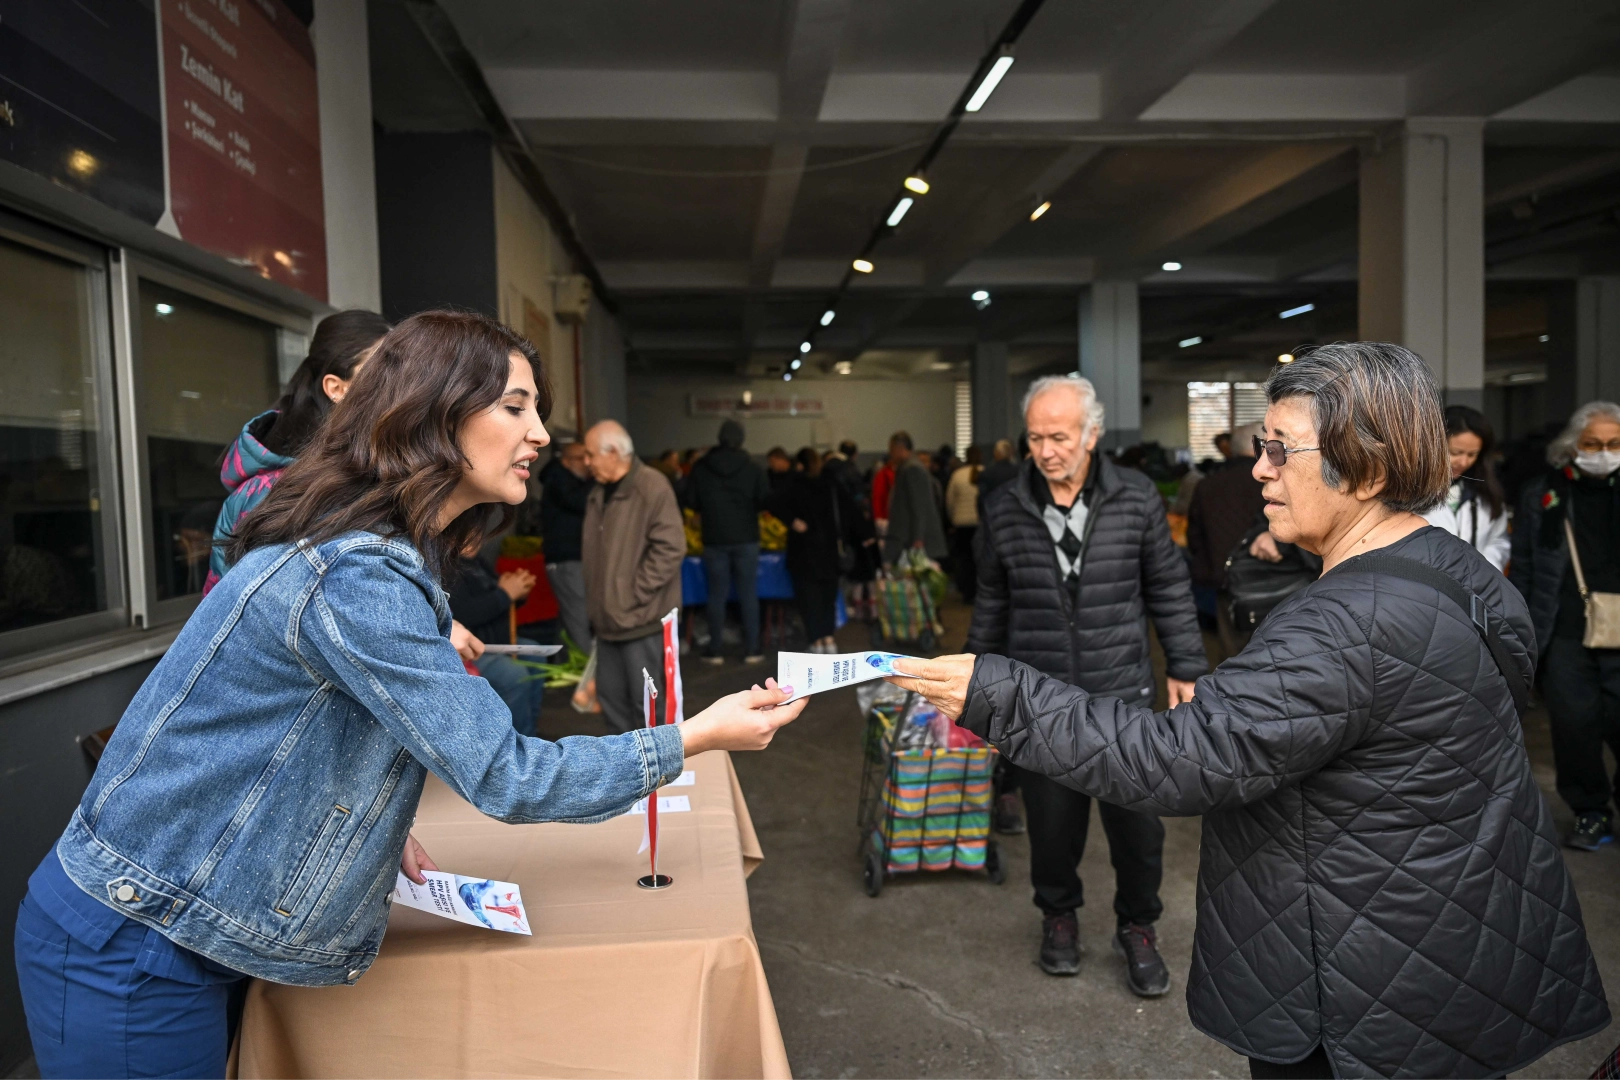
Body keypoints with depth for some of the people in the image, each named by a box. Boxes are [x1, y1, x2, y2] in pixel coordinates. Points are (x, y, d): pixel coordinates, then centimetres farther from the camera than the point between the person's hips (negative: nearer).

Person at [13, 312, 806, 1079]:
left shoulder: (384, 553, 3)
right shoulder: (356, 575, -28)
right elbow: (502, 777, -27)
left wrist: (379, 833, 1)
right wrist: (691, 739, -19)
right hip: (129, 950, -9)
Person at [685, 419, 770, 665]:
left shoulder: (700, 468, -2)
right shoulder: (751, 468, -4)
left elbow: (692, 502, 1)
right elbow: (766, 500, -2)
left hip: (714, 539, 1)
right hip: (746, 538, -1)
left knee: (717, 595, 6)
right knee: (748, 594, 4)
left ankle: (714, 651, 7)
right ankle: (751, 650, 5)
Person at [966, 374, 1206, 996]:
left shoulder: (1136, 499, -3)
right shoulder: (1003, 509, -2)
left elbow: (1169, 589, 6)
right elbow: (991, 602, 10)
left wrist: (1185, 668, 6)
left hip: (1122, 693, 0)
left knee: (1137, 822, 7)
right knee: (1051, 822, 10)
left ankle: (1137, 927, 32)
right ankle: (1058, 914, 38)